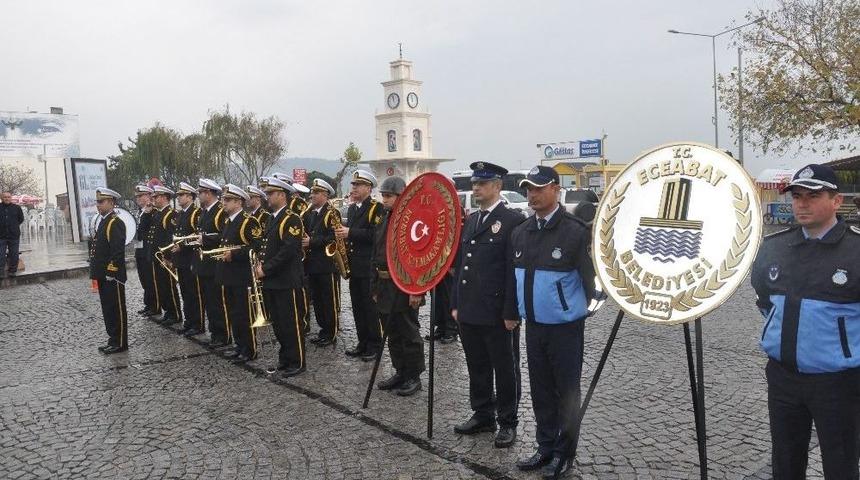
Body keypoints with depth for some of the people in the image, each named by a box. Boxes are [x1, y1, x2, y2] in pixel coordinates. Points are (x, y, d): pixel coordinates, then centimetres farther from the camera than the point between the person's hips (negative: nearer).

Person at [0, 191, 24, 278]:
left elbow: (21, 219, 14)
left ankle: (13, 271, 17)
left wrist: (14, 226, 8)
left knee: (14, 255, 6)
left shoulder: (17, 208, 4)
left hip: (14, 236, 1)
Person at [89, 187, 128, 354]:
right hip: (102, 275, 9)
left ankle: (120, 343, 8)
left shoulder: (115, 223, -15)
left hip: (112, 276, -9)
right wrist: (97, 272, 16)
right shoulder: (101, 221, 14)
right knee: (108, 309, 15)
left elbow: (118, 251, -20)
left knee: (117, 310, 0)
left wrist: (111, 273, -20)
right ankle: (113, 339, 24)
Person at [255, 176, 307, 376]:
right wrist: (260, 264, 3)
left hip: (287, 281, -9)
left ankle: (297, 362, 10)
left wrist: (266, 269, -18)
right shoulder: (272, 219, 15)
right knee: (277, 323, 15)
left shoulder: (291, 219, -13)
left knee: (292, 324, -1)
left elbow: (288, 250, -21)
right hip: (271, 281, 9)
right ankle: (285, 358, 28)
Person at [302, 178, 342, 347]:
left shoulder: (332, 214, -8)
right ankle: (324, 329, 25)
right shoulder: (308, 214, 15)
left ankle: (331, 334, 9)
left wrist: (312, 242, -20)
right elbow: (304, 233, 16)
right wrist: (303, 241, -5)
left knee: (330, 301, 1)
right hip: (312, 264, 8)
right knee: (317, 300, 13)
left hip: (328, 264, -7)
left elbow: (333, 238, -18)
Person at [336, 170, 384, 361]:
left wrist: (350, 232, -21)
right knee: (358, 307, 12)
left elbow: (375, 234, -20)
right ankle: (363, 343, 22)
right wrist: (343, 234, 4)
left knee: (371, 307, -2)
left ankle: (375, 346, 8)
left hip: (369, 266, -8)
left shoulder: (376, 208, -8)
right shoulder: (351, 209, 16)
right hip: (353, 265, 8)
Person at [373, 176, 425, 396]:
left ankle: (414, 377, 15)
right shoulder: (384, 220, 13)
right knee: (393, 334, 16)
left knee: (409, 334, 3)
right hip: (385, 287, 8)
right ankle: (400, 372, 28)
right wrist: (376, 287, 17)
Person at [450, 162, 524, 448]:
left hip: (499, 315, -7)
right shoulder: (470, 221, 13)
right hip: (469, 313, 7)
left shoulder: (513, 221, -10)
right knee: (477, 368, 17)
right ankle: (483, 415, 32)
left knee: (505, 370, 8)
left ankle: (507, 423, 21)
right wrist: (456, 304, 14)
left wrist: (512, 312, -15)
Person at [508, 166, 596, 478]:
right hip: (533, 326, 6)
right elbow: (513, 277, 12)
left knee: (566, 392, 9)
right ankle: (546, 447, 32)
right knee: (541, 391, 16)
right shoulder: (520, 232, 6)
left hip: (565, 327, -6)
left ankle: (563, 453, 25)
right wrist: (511, 313, 14)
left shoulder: (575, 231, -14)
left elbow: (590, 276, -13)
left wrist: (593, 307, -16)